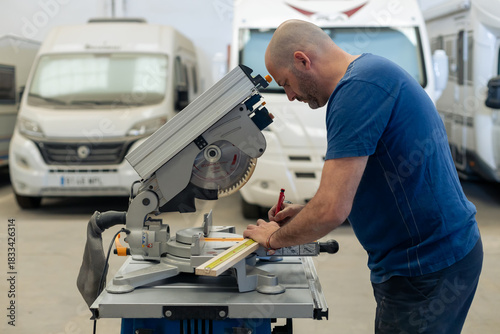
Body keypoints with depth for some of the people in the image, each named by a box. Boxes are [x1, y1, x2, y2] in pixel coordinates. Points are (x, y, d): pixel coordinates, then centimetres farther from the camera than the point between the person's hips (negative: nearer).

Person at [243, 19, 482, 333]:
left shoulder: (359, 87, -21)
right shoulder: (371, 70, 12)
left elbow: (331, 210, -23)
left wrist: (275, 238, -5)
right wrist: (308, 213, 14)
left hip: (426, 269, -10)